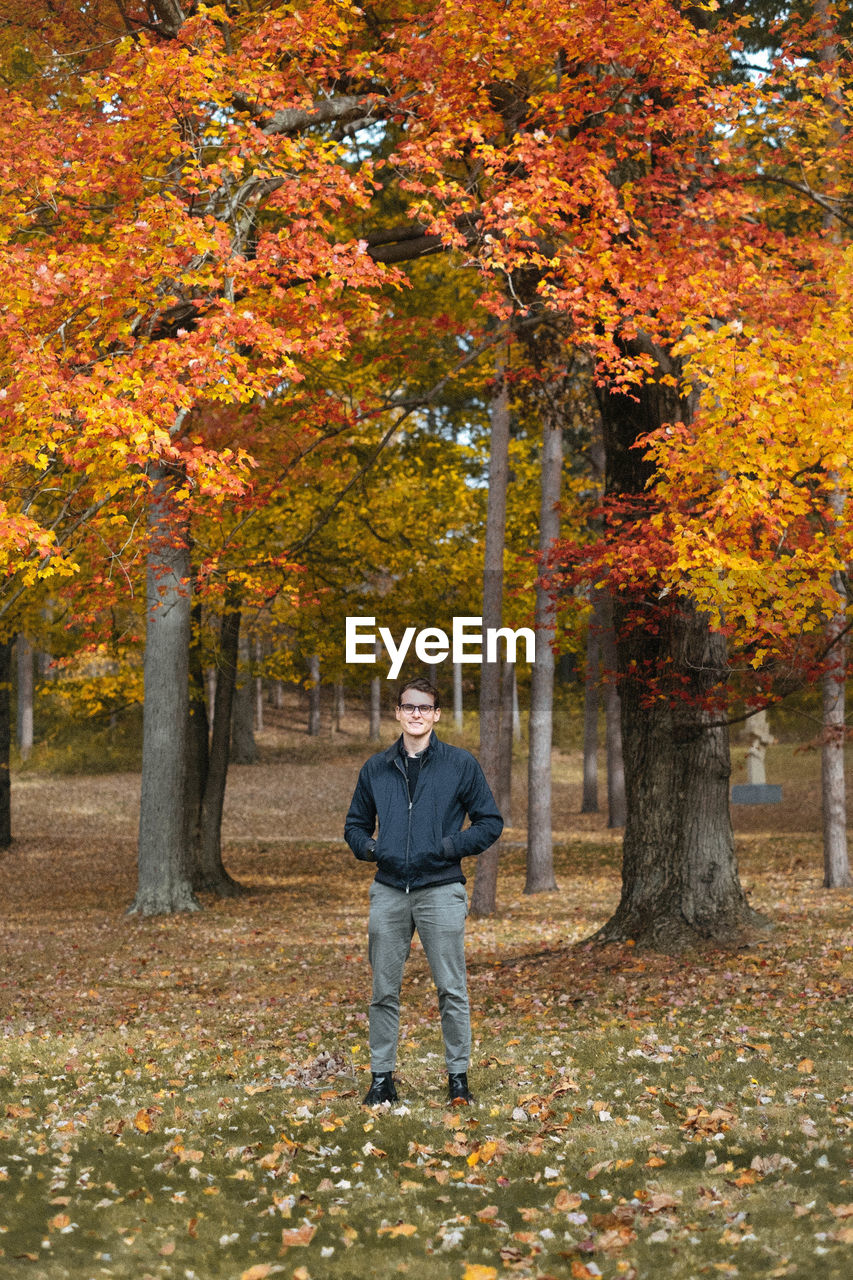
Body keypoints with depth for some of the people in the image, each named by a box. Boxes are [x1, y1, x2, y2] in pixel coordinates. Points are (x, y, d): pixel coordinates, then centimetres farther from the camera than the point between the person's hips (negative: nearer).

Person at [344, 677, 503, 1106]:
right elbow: (355, 825, 21)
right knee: (384, 991, 7)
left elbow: (490, 822, 4)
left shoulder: (460, 764, 2)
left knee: (451, 989, 0)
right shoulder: (376, 768, 11)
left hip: (440, 890, -3)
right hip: (389, 891, 3)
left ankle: (458, 1076, 10)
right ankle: (382, 1077, 15)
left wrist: (452, 846, -9)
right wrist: (369, 848, 0)